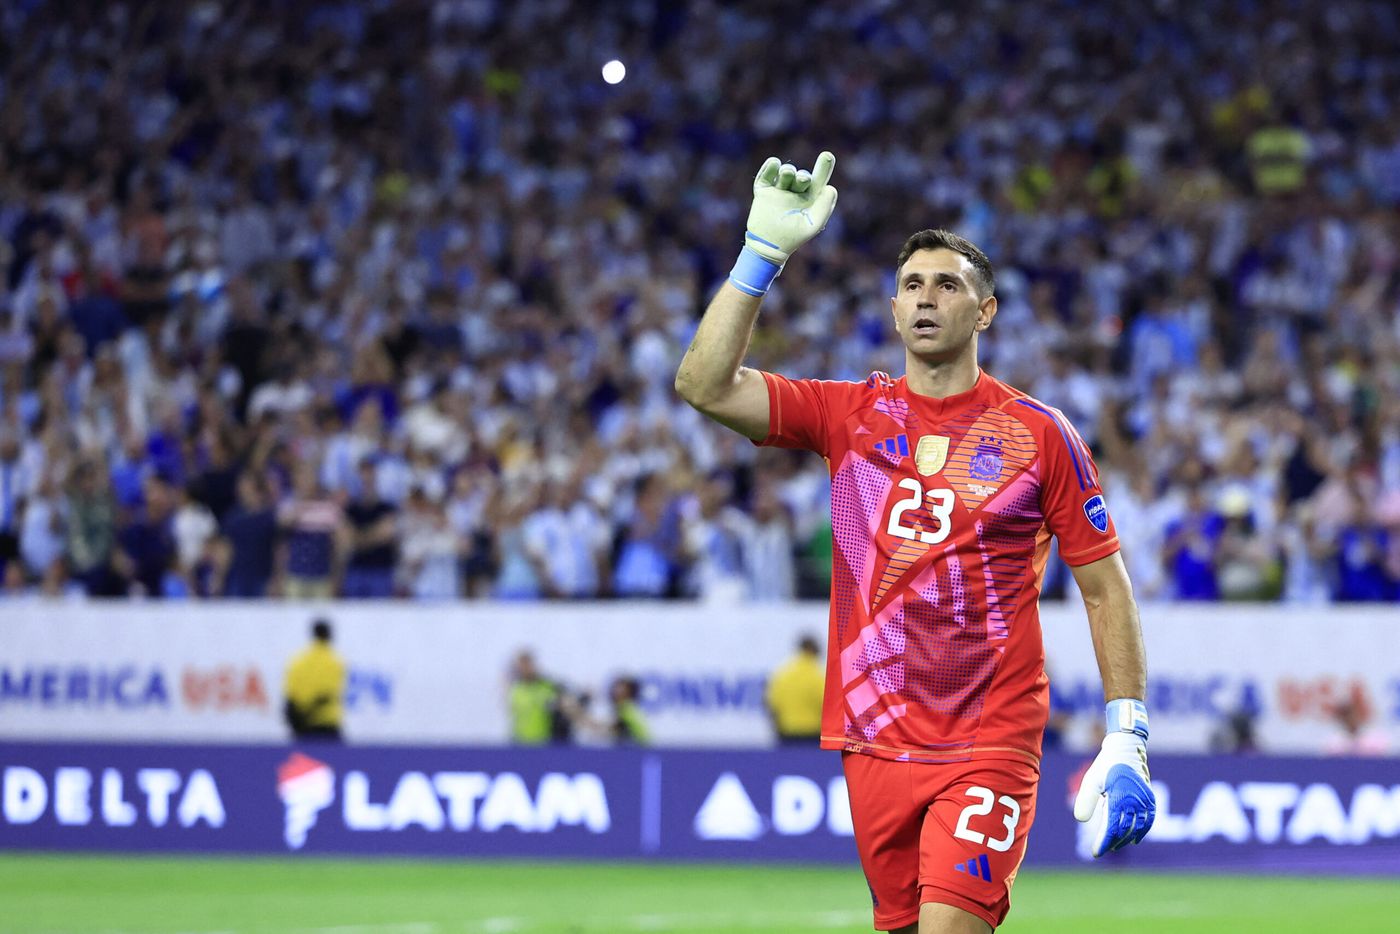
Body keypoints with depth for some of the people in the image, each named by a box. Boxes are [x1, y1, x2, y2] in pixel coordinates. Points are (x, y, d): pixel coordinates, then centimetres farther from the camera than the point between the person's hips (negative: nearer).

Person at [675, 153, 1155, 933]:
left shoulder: (1039, 433, 1)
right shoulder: (849, 415, 7)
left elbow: (1106, 586, 5)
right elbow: (705, 385, -5)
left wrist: (1127, 739, -3)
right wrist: (765, 253, -11)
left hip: (992, 744, -3)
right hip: (875, 743, 3)